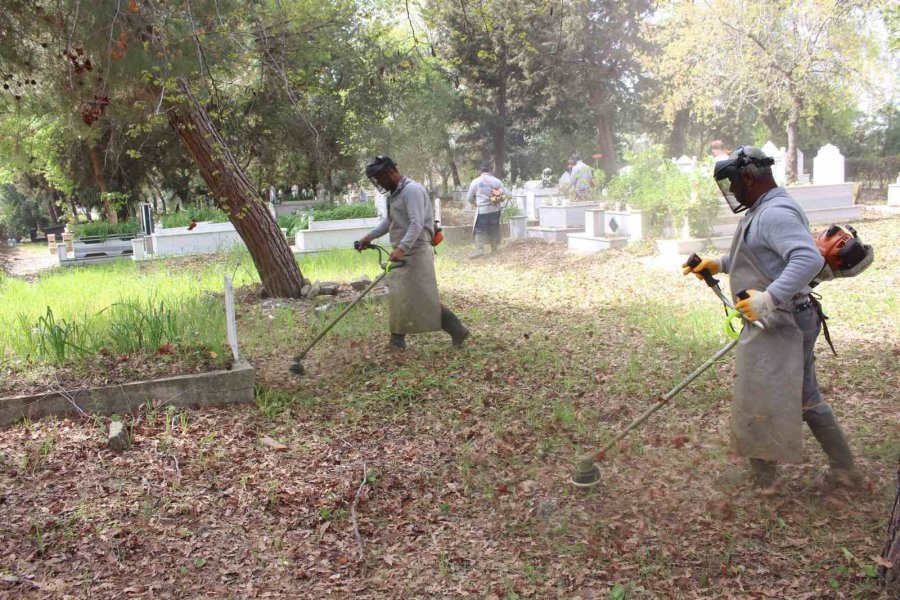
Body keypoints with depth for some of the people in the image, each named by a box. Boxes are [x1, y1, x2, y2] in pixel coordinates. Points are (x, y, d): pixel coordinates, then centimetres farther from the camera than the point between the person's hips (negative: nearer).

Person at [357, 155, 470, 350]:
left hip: (415, 252, -10)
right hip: (403, 253, 10)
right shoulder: (394, 193, 15)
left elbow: (417, 224, -26)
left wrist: (401, 248, -36)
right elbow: (389, 221, 27)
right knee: (400, 297, 11)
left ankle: (458, 331, 0)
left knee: (425, 299, -9)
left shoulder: (412, 190, -16)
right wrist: (370, 236, 17)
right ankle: (397, 340, 17)